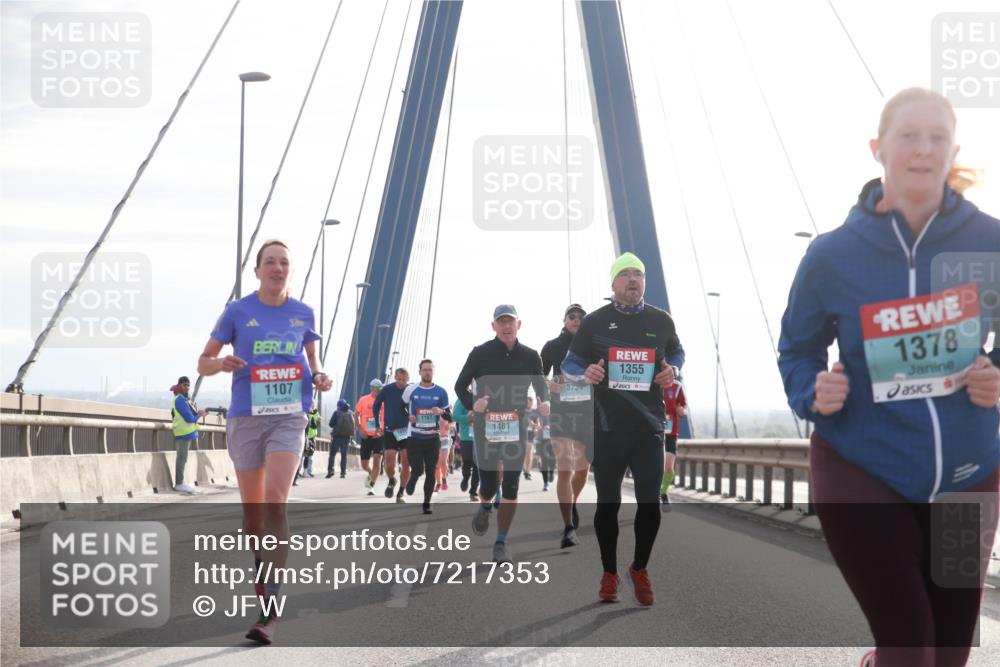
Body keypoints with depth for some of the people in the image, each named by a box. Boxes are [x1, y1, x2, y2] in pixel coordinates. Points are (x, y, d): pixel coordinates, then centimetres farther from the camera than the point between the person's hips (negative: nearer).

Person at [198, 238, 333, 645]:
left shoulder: (302, 314, 6)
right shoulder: (237, 311, 0)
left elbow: (312, 357, 21)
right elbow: (203, 363, 5)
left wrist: (319, 377, -2)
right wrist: (222, 363, -18)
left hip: (289, 417, -1)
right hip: (246, 417, 1)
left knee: (275, 502, -18)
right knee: (252, 510, 9)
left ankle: (269, 610, -20)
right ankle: (260, 570, 37)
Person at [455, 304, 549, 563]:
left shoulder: (530, 356, 4)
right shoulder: (481, 354, -2)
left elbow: (541, 386, 15)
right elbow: (460, 385, 5)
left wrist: (544, 403, -8)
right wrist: (472, 403, -16)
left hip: (516, 428, 2)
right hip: (485, 426, -2)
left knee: (511, 488, -3)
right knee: (488, 484, 0)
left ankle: (501, 545, 7)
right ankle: (485, 507, 39)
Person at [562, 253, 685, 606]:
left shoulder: (661, 321, 6)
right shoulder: (595, 321, 0)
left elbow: (676, 353, 23)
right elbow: (569, 364, 7)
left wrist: (672, 370, 0)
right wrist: (586, 373, -16)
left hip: (649, 427, 1)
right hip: (608, 427, -1)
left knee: (650, 502, -1)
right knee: (608, 503, 7)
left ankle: (640, 569, 20)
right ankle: (609, 574, 21)